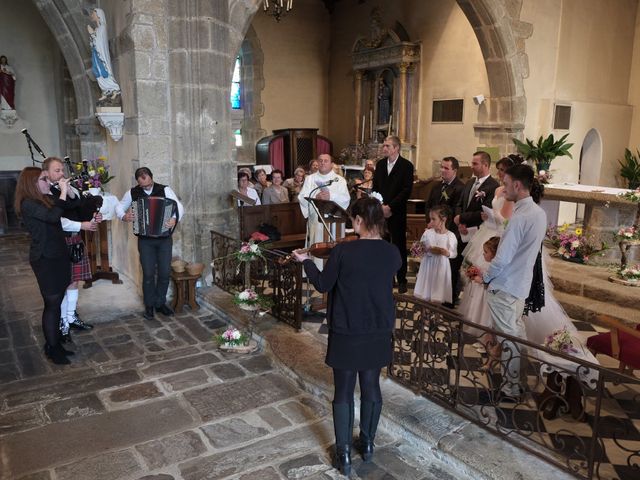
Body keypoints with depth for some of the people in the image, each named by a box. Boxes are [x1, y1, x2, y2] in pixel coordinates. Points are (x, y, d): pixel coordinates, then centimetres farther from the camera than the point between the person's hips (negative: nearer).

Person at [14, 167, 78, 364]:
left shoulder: (47, 198, 8)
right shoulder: (28, 204, -14)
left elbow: (73, 204, 16)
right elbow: (53, 216, -29)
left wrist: (68, 189, -1)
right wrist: (63, 191, -22)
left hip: (59, 255, 8)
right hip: (45, 259, -8)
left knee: (57, 302, 12)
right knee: (52, 304, -1)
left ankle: (55, 344, 22)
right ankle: (51, 349, 11)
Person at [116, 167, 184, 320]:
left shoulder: (165, 190, -4)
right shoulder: (132, 193, 0)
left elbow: (179, 206, -11)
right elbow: (119, 207, 11)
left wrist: (175, 218, -31)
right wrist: (124, 217, -11)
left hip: (164, 238, 0)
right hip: (145, 240, 0)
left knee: (165, 272, 3)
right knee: (148, 273, 0)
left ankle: (160, 303, 22)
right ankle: (149, 306, 18)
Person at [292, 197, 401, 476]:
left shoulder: (343, 251, -18)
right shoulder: (393, 253, -6)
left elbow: (323, 285, -5)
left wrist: (305, 261, 11)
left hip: (346, 333, -3)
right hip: (379, 333, 4)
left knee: (344, 392, 11)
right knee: (371, 387, 19)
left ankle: (344, 455, 20)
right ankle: (367, 443, 36)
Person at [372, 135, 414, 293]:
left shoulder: (406, 165, -4)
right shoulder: (380, 164, 13)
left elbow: (407, 190, -11)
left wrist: (390, 207, -15)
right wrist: (379, 206, 0)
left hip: (397, 213, -4)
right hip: (380, 212, 4)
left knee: (399, 246, 3)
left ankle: (401, 280, 12)